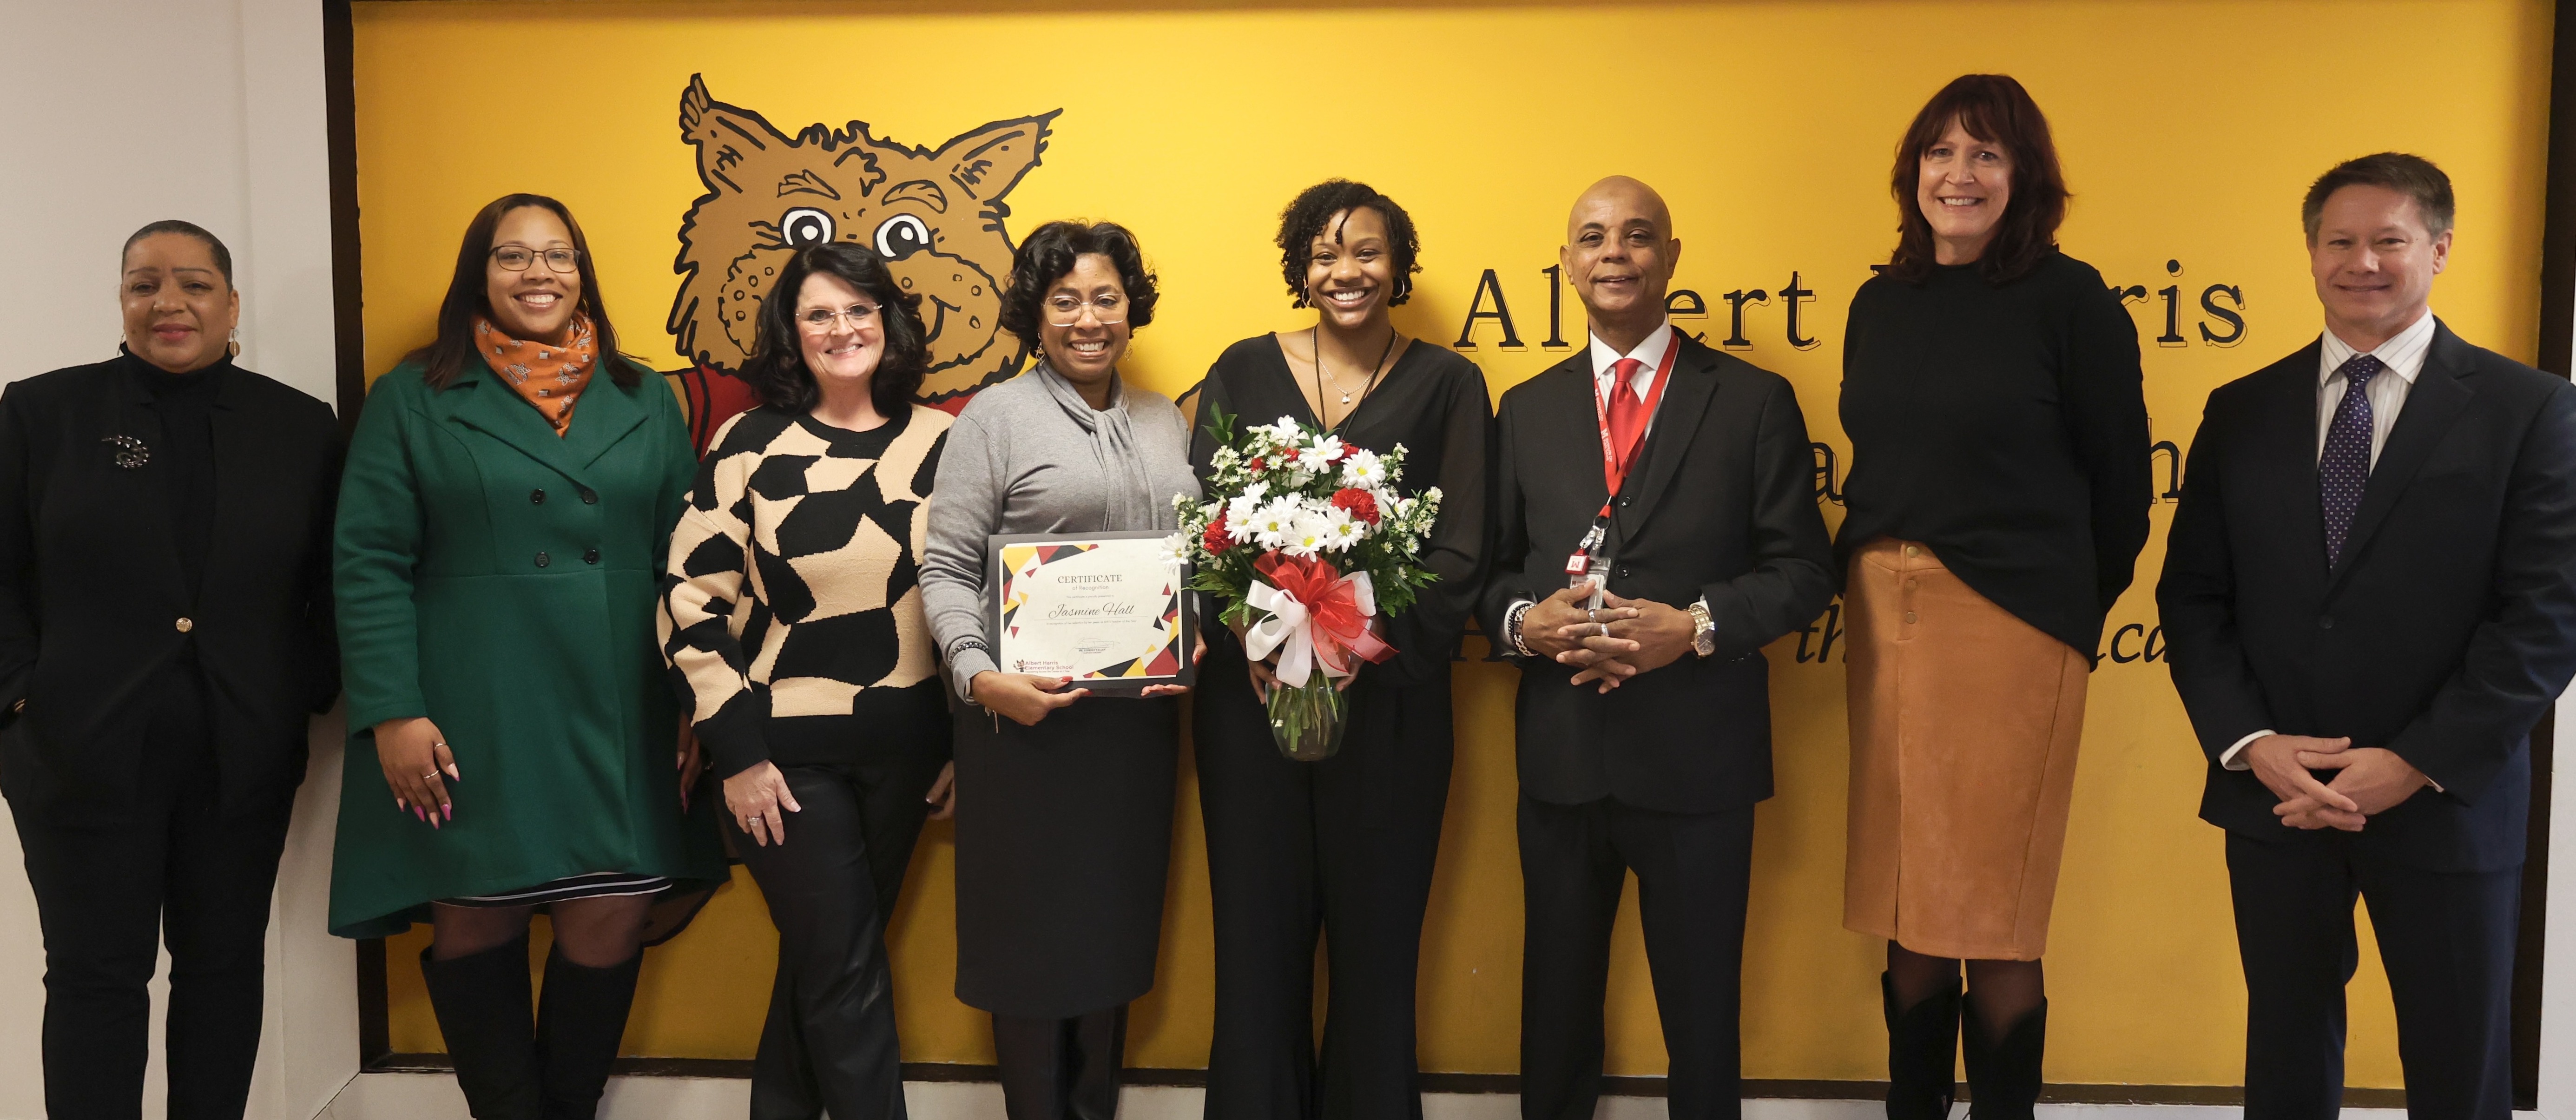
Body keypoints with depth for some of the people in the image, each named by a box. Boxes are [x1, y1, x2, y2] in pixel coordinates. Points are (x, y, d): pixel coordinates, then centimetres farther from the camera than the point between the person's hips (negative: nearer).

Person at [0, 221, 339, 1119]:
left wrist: (305, 692, -3)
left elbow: (332, 586, 6)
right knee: (97, 976, 6)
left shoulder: (301, 427, 4)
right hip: (83, 749, -1)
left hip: (243, 759, 2)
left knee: (224, 967, 11)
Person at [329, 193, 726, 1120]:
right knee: (477, 926, 3)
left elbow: (683, 560, 10)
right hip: (472, 726, -2)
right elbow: (369, 565, -1)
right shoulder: (414, 399, 5)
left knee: (610, 922, 0)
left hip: (617, 726, 2)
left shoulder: (643, 401, 12)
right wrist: (391, 713, -9)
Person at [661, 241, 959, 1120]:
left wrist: (966, 739, 6)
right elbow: (691, 601, -6)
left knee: (824, 962, 16)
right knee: (847, 973, 1)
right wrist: (738, 753, -9)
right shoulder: (750, 444, -5)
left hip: (905, 749, 3)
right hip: (787, 751, -3)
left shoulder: (939, 443, 2)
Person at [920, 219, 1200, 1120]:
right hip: (1027, 717, -4)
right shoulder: (994, 417, -3)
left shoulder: (1165, 421, 13)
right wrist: (980, 676, -20)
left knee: (1117, 921, 13)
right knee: (1031, 924, 5)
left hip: (1141, 715, 5)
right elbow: (945, 568, -7)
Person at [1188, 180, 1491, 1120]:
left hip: (1389, 698, -1)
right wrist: (1249, 637, -14)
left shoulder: (1447, 385, 4)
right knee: (1258, 928, 8)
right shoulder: (1242, 372, 7)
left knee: (1377, 933, 7)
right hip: (1249, 691, 1)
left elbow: (1462, 549, -3)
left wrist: (1367, 642, -17)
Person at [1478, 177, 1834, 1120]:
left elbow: (1802, 570, -3)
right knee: (1557, 1001, 17)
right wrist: (1522, 621, -13)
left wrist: (1696, 627, -18)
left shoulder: (1755, 402, 1)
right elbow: (1489, 568, 9)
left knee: (1702, 1011, 10)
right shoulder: (1528, 409, 11)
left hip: (1697, 758, -2)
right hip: (1560, 756, 3)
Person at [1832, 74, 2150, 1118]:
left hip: (2009, 621, -5)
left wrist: (2076, 601, 6)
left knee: (1992, 907, 2)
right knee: (1907, 901, 11)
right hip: (1885, 615, 5)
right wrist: (1872, 581, 11)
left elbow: (2120, 473, -2)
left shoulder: (2067, 297, -5)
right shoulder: (1881, 303, 10)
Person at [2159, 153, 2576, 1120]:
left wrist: (2418, 764, -15)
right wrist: (2249, 743, -11)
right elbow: (2192, 597, 4)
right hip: (2271, 796, 2)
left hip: (2447, 802, -2)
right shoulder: (2242, 412, 6)